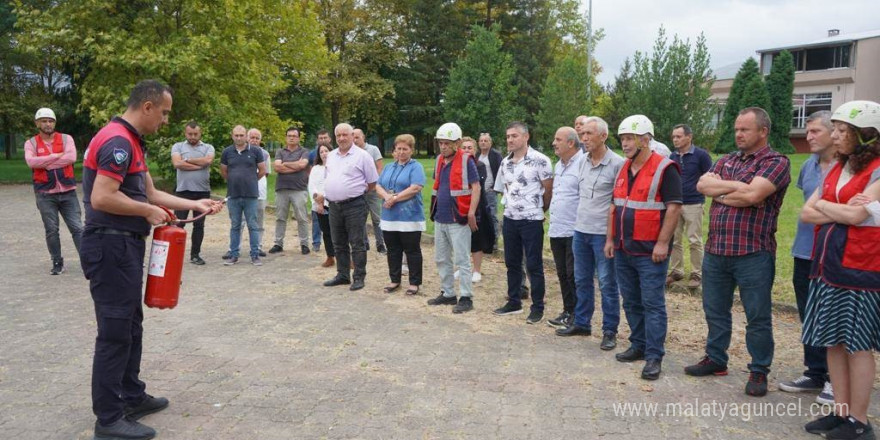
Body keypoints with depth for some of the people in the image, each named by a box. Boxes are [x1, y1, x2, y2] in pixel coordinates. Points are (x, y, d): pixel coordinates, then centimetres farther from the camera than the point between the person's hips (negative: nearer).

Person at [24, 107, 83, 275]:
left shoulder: (66, 138, 4)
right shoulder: (31, 143, 5)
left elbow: (71, 158, -14)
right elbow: (31, 161, -14)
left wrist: (45, 163, -11)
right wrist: (56, 156, -14)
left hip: (67, 192, -1)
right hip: (45, 194, 1)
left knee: (77, 228, -1)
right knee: (51, 230, 7)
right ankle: (57, 263, 18)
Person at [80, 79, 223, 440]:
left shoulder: (130, 142, 15)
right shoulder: (118, 141, -18)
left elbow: (149, 193, 18)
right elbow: (102, 198, -27)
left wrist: (193, 204, 13)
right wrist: (149, 211, -15)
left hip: (124, 246, 11)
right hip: (110, 247, -11)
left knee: (130, 325, 18)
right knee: (115, 331, -3)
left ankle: (131, 397, 30)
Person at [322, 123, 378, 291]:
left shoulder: (362, 155, -6)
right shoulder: (330, 156, 13)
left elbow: (372, 183, -2)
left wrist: (358, 192, 3)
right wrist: (329, 194, 14)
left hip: (354, 206, -6)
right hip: (334, 206, 6)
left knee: (357, 244, -2)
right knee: (339, 244, 14)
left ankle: (359, 278, 7)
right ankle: (342, 275, 25)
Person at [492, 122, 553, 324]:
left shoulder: (539, 160, -12)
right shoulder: (505, 162, 8)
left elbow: (549, 190, -6)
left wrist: (539, 211, 5)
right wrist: (509, 208, 13)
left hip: (531, 220, -6)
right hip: (510, 219, 6)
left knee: (534, 265, 0)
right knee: (512, 263, 14)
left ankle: (538, 307, 10)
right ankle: (514, 302, 26)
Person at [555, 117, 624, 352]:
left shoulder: (617, 164, -12)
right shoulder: (583, 161, 8)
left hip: (603, 233, -6)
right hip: (580, 231, 7)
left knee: (607, 284, 3)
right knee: (582, 280, 16)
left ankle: (610, 331, 14)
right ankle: (581, 323, 29)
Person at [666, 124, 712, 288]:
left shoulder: (701, 155, -6)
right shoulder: (672, 156, 8)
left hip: (693, 204, -5)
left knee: (695, 241, 0)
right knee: (674, 240, 9)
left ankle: (697, 274, 10)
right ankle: (676, 271, 20)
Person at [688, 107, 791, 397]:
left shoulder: (776, 163, -6)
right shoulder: (726, 161, 15)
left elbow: (752, 195, -21)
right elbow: (702, 184, -1)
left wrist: (720, 194, -6)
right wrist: (736, 186, -13)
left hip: (752, 254, -6)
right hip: (715, 251, 7)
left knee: (757, 317, 6)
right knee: (715, 310, 17)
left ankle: (759, 371, 20)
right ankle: (715, 359, 32)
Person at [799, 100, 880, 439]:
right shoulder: (835, 170, 13)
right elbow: (806, 214, 6)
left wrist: (824, 205, -2)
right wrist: (843, 211, -11)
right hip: (826, 266, 7)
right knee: (833, 342, 11)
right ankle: (840, 412, 22)